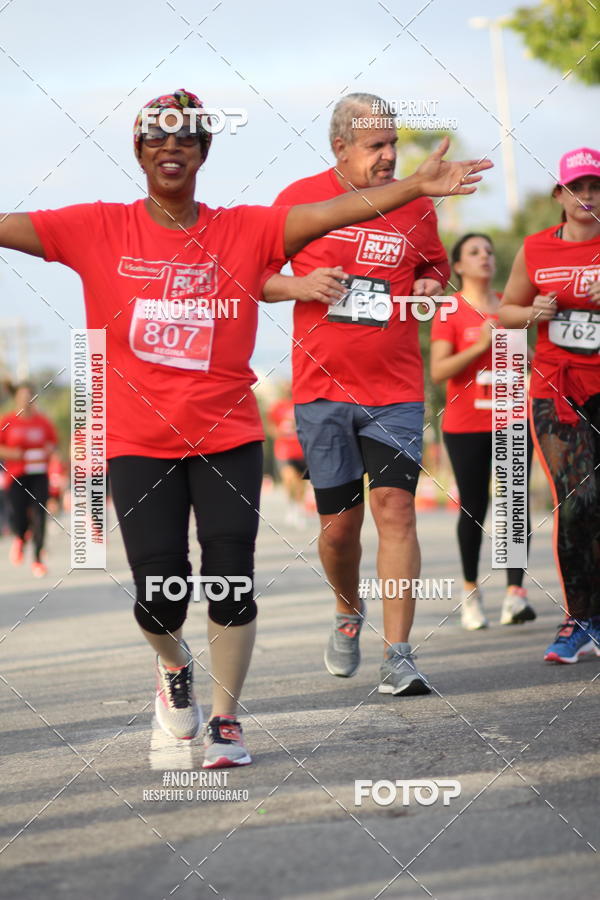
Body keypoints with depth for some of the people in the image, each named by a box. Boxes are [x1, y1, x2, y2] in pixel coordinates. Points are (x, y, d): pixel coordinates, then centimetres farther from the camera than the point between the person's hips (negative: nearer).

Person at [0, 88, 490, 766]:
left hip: (227, 436, 0)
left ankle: (224, 719, 11)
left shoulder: (245, 231, 0)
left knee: (230, 577, -6)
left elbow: (329, 213, -10)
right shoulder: (99, 230, 0)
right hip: (138, 443, 0)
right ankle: (173, 663, 31)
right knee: (159, 592, -4)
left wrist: (417, 186, -21)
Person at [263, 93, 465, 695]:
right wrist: (300, 286, -11)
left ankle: (397, 656, -12)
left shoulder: (415, 205, 6)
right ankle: (348, 612, 36)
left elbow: (435, 266, 23)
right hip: (322, 390, 0)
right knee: (339, 521, 5)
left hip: (395, 390, 0)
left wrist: (429, 285, -1)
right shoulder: (299, 200, 0)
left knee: (395, 509, -13)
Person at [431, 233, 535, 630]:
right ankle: (471, 590, 16)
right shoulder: (450, 311, -3)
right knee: (474, 509, 2)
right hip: (466, 425, -3)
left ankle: (515, 592, -12)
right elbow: (438, 371, -11)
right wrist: (479, 347, -20)